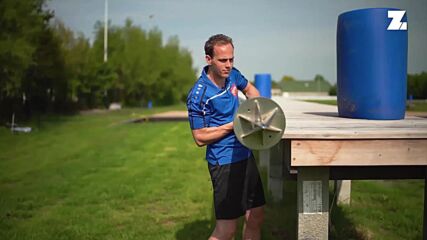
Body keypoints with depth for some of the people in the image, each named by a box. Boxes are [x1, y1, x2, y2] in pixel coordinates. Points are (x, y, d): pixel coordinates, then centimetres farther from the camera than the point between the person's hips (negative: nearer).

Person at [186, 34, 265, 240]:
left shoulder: (232, 75, 2)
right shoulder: (198, 95, -18)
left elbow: (249, 88, 24)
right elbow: (200, 138, -12)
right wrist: (233, 125, -17)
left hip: (246, 155, 8)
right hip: (224, 162, -7)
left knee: (256, 218, 13)